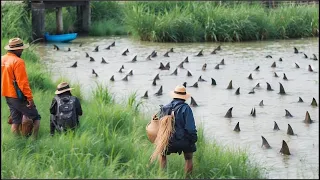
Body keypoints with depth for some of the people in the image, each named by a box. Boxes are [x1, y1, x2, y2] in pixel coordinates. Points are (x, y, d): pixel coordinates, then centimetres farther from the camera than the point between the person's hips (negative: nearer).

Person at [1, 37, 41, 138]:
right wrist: (29, 97, -18)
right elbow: (23, 82, -21)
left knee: (15, 122, 13)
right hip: (18, 96, -8)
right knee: (36, 118, 2)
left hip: (7, 96, 8)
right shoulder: (18, 62, -19)